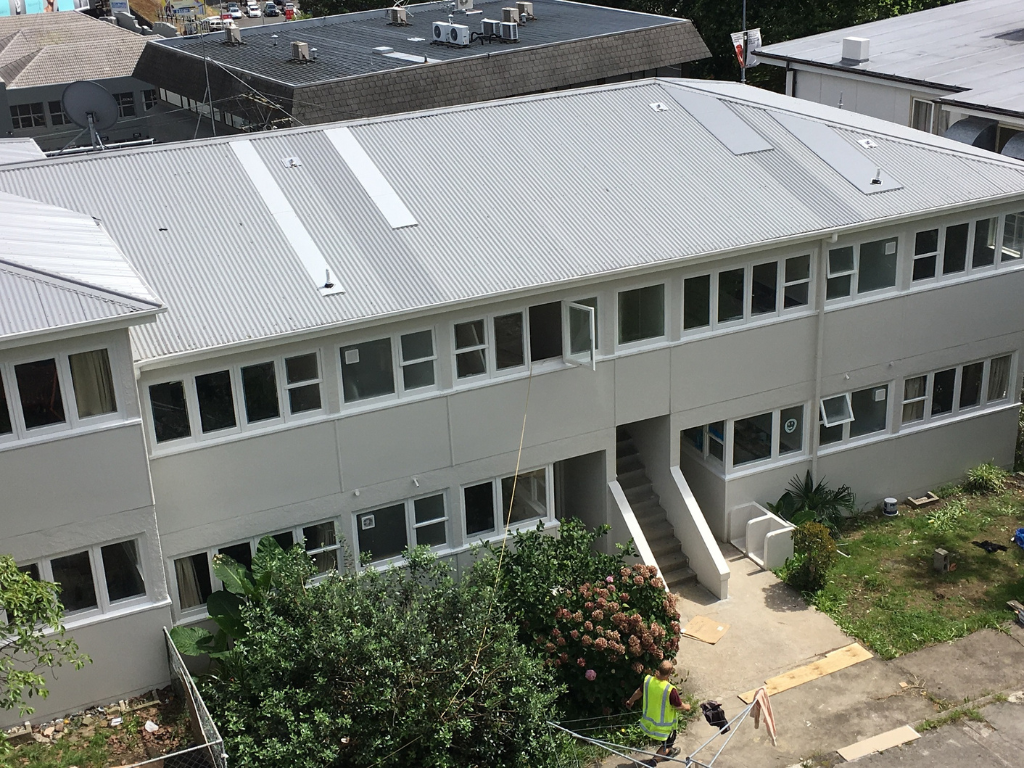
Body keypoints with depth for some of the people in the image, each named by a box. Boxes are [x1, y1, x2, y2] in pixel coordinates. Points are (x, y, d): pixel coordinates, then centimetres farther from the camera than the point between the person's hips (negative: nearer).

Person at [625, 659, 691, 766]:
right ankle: (653, 762, 17)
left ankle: (668, 751, 57)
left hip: (648, 720, 6)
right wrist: (687, 707, 4)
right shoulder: (670, 690, -36)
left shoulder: (648, 680, -20)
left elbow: (639, 692, 1)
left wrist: (630, 701, 21)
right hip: (664, 724, -6)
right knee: (667, 745, 22)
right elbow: (679, 705, -20)